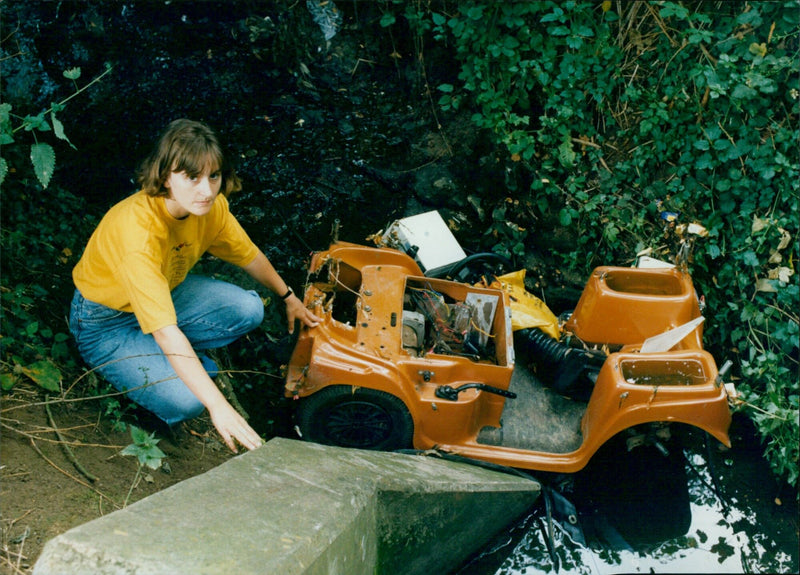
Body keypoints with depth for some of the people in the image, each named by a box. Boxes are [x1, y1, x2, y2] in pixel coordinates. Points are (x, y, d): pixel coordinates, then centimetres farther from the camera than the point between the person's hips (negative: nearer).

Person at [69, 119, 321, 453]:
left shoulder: (210, 206, -17)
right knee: (184, 402, -25)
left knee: (249, 310, -13)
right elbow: (167, 333, -43)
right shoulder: (138, 231, -39)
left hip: (167, 291, 7)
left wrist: (288, 298, 19)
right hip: (106, 323, -7)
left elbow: (249, 255, 6)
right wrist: (218, 406, -47)